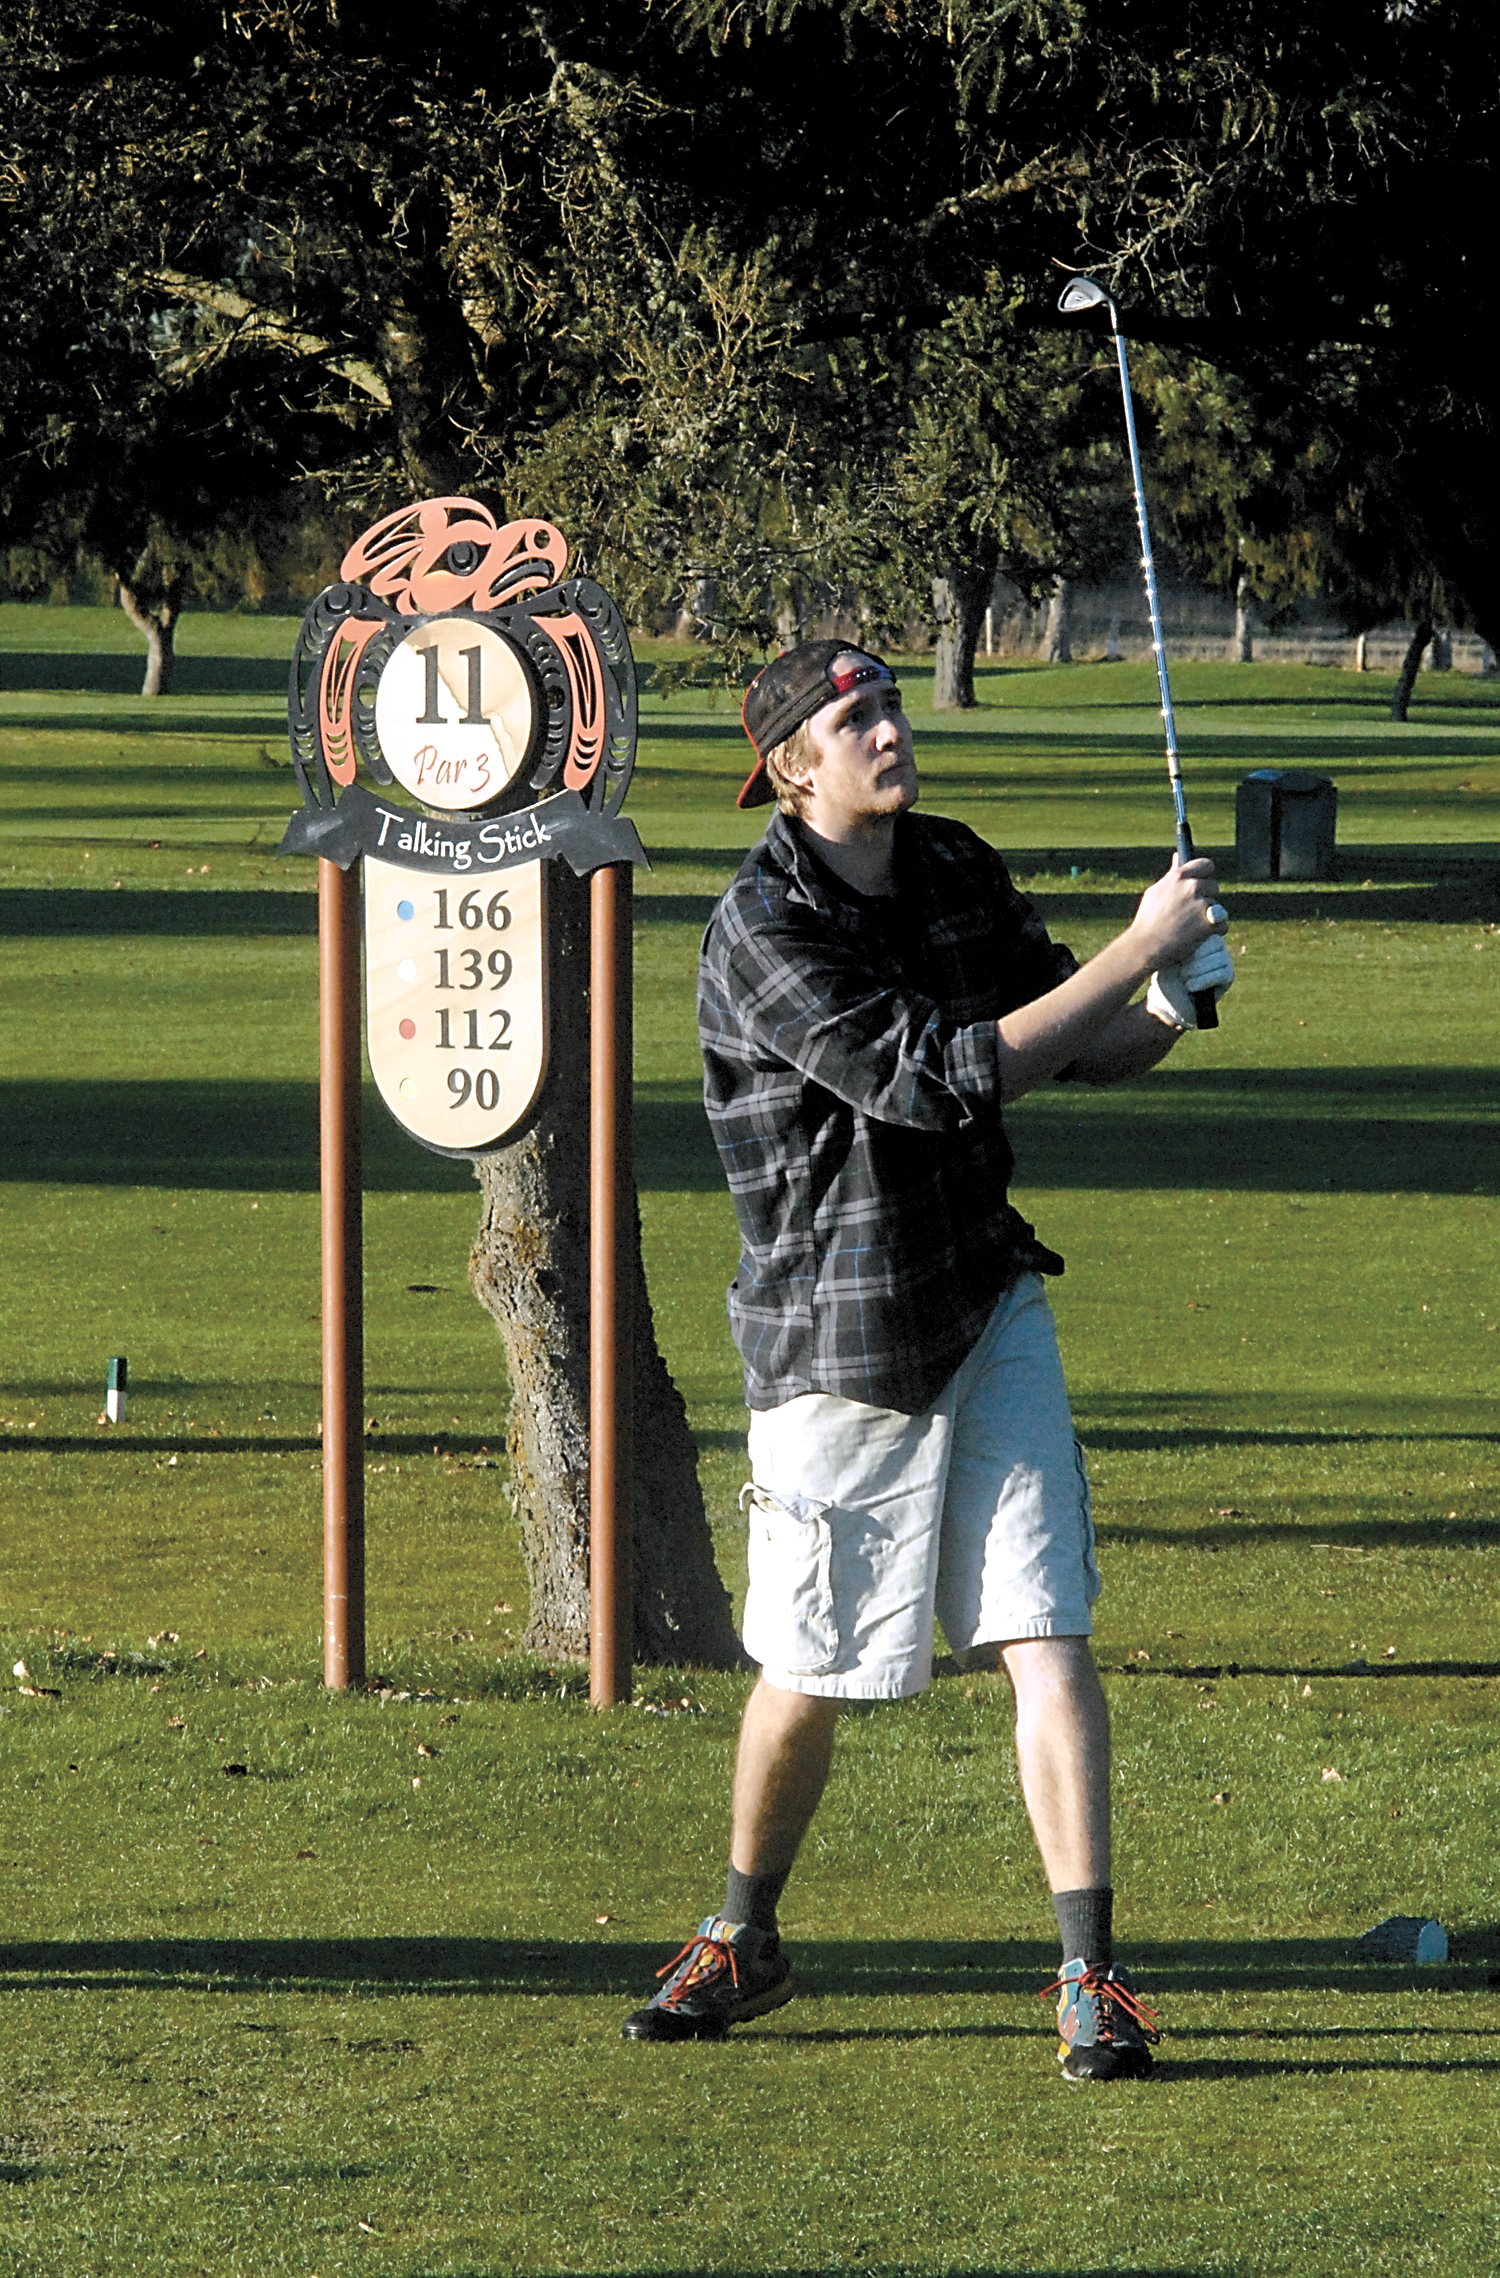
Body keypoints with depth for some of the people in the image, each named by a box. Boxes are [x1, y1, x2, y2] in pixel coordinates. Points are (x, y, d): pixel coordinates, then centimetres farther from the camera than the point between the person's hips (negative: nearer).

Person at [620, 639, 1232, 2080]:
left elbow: (1080, 1053, 14)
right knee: (809, 1674, 7)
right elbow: (945, 1078, -27)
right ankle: (743, 1945, 29)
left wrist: (1168, 1008, -10)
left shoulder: (958, 874, 5)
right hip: (839, 1347, -5)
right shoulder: (763, 933, -18)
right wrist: (1139, 949, -25)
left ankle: (1089, 1970, -6)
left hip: (987, 1305, 5)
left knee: (1044, 1636, -6)